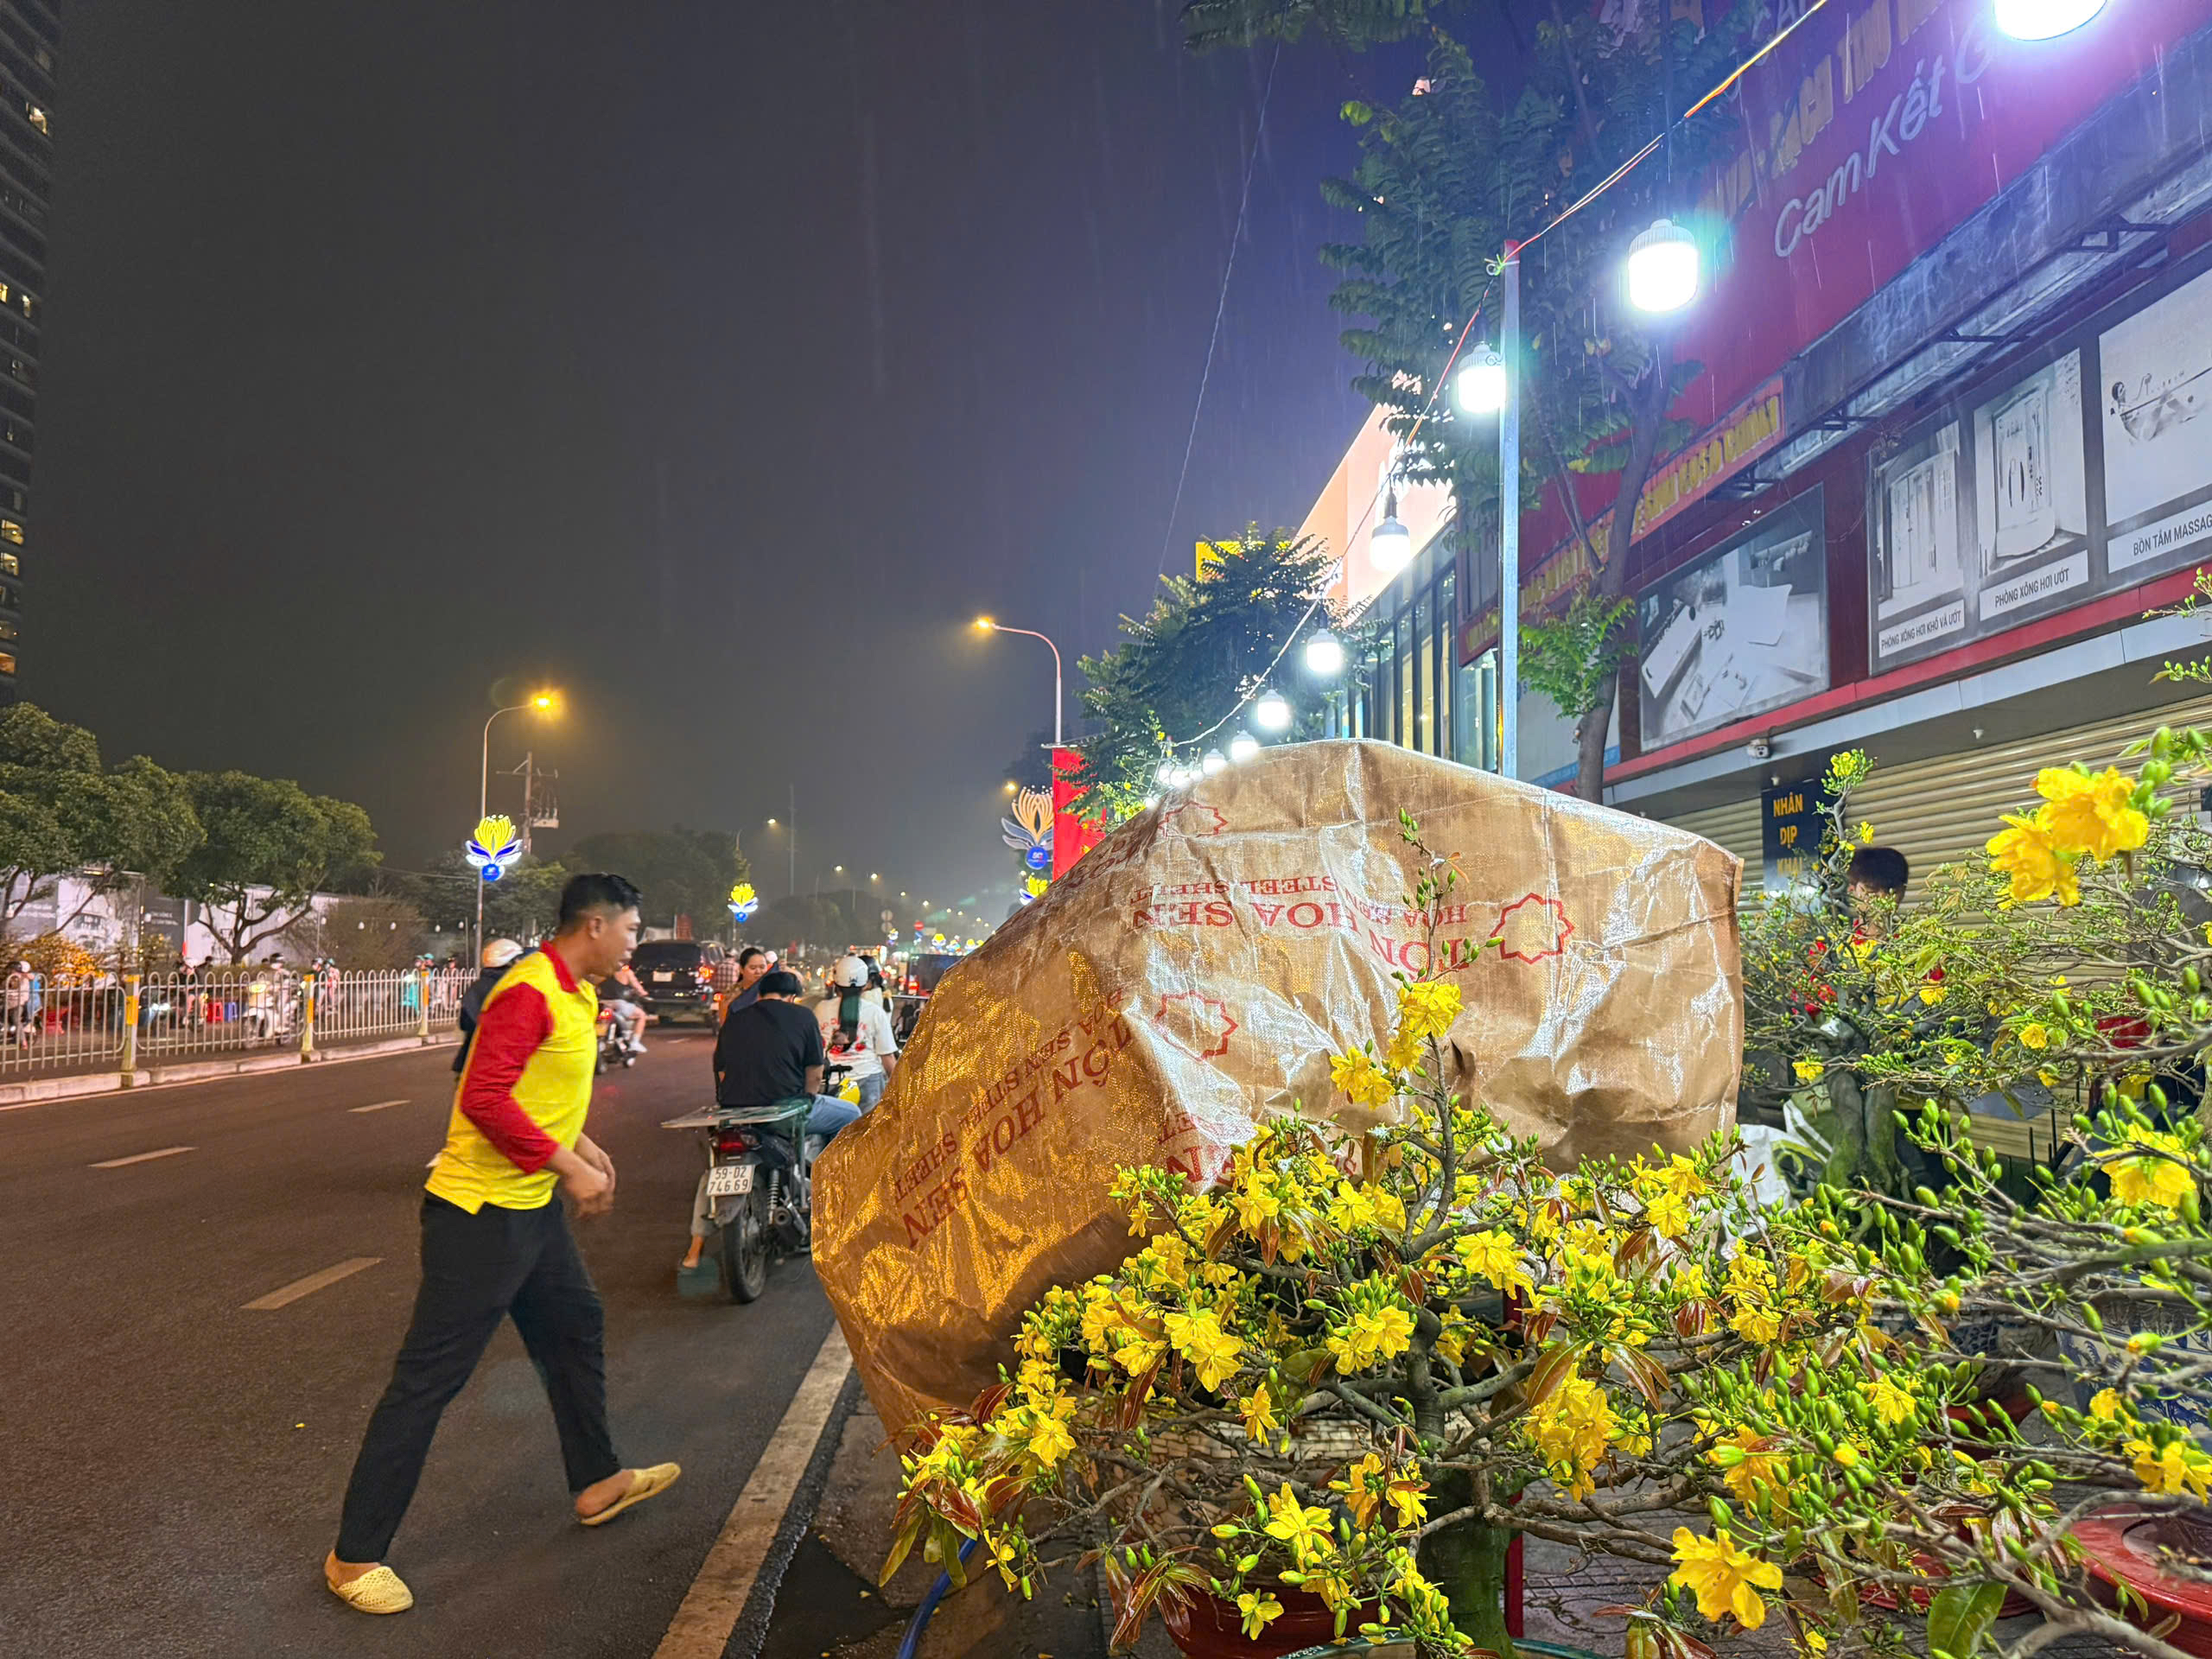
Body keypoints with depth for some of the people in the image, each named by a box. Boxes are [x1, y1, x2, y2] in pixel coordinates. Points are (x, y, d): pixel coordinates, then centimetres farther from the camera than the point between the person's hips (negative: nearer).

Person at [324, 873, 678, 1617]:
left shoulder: (573, 995, 10)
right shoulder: (529, 991, -21)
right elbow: (485, 1097, -27)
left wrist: (581, 1147, 9)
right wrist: (567, 1165, -23)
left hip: (532, 1207, 10)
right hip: (482, 1212, -10)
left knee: (576, 1329, 20)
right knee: (428, 1379, -1)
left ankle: (597, 1483, 37)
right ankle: (355, 1556, 12)